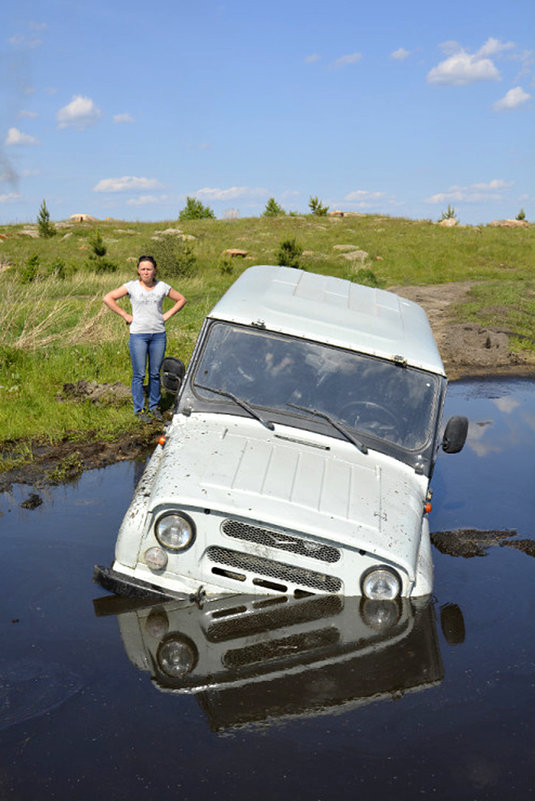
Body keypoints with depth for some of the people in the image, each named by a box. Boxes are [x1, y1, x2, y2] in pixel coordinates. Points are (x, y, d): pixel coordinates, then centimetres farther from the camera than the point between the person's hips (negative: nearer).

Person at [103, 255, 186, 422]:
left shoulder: (162, 287, 5)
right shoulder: (132, 286, -1)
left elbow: (181, 299, 17)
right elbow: (108, 298, -2)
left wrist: (167, 315, 6)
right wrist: (125, 315, -4)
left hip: (158, 334, 2)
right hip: (138, 335, -2)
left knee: (155, 373, 8)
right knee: (139, 375, 0)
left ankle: (154, 407, 21)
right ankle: (139, 409, 10)